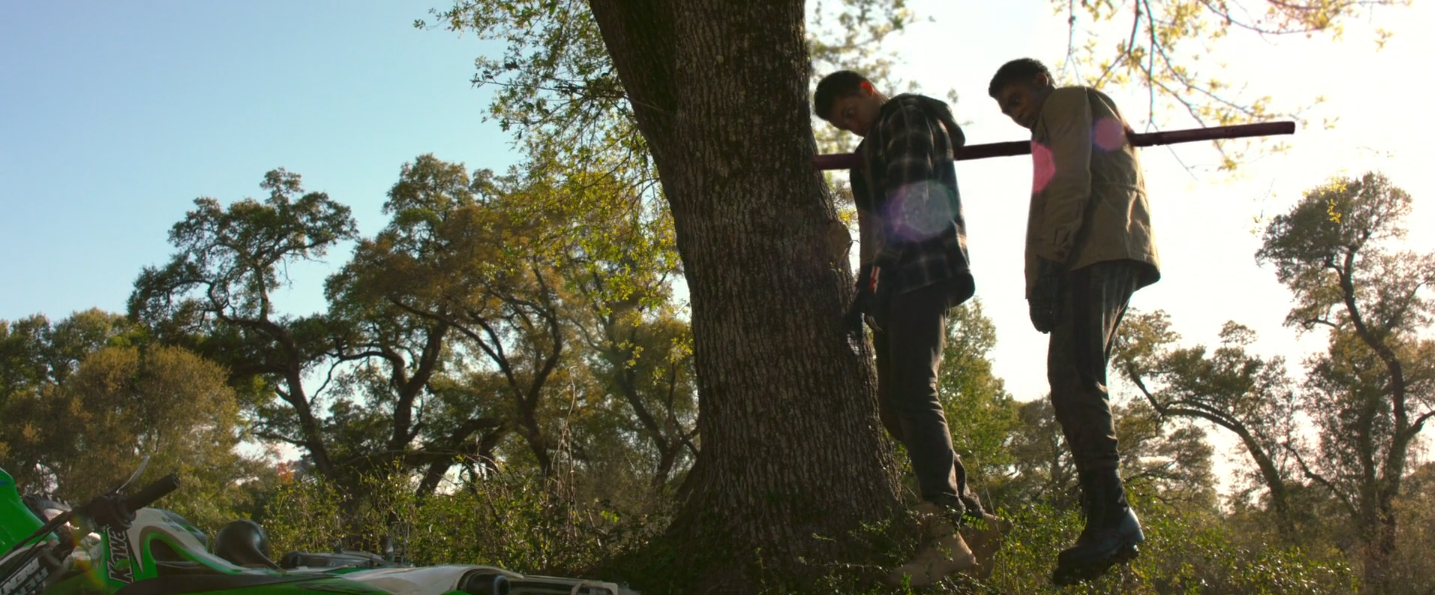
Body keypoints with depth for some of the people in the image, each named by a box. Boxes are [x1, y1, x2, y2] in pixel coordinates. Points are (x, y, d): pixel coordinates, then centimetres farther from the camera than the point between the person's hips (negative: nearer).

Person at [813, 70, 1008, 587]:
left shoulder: (908, 116, 3)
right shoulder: (873, 148, 30)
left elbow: (906, 199, -12)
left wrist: (872, 277, -19)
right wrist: (871, 286, 7)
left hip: (925, 270, -9)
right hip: (898, 283, 9)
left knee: (913, 394, -22)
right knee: (896, 407, 5)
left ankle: (945, 534, -29)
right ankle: (975, 518, 11)